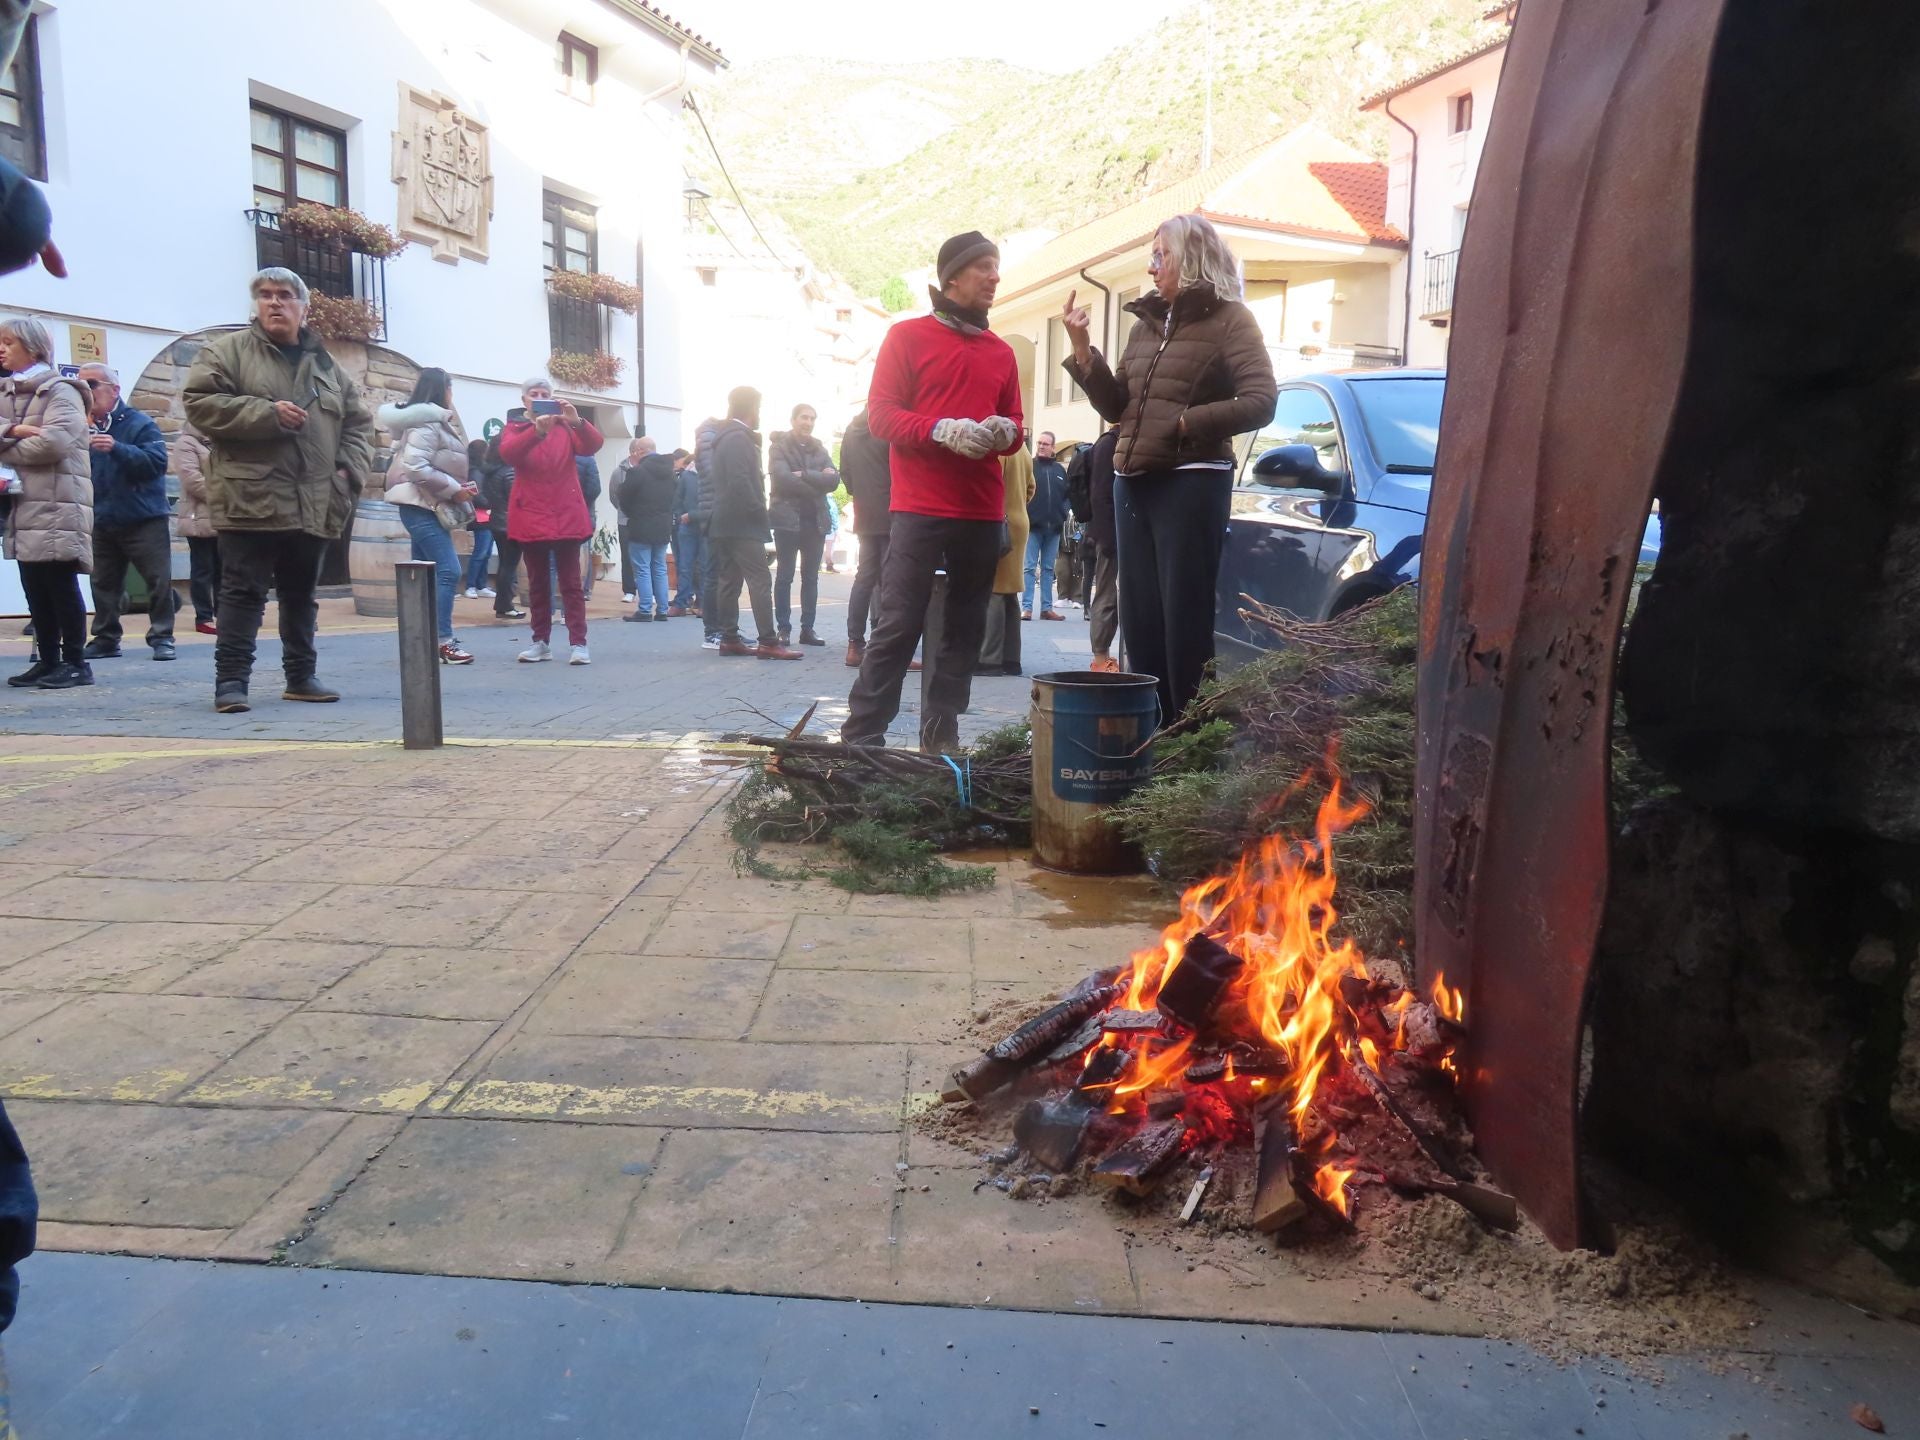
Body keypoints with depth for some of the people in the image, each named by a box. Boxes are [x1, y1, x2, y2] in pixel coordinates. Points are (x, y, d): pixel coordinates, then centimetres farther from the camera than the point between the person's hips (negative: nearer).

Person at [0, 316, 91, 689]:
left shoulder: (60, 392, -3)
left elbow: (55, 441, -17)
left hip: (58, 503, -7)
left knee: (61, 585, -5)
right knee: (34, 588, 8)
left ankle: (76, 662, -1)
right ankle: (48, 661, 14)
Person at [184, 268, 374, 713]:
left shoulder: (326, 365, 16)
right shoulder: (227, 351, 4)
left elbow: (358, 421, 18)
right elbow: (201, 404, -7)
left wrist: (350, 472, 3)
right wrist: (267, 413, -16)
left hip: (314, 505, 5)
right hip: (251, 500, -4)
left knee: (301, 595, 13)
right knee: (243, 593, -4)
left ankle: (301, 676, 22)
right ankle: (231, 680, 0)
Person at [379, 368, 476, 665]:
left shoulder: (434, 422, 17)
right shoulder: (428, 423, -14)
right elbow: (416, 467, -24)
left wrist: (460, 486, 7)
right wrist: (454, 489, -18)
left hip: (428, 507, 11)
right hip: (421, 507, -11)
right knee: (448, 571, -14)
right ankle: (443, 643, -14)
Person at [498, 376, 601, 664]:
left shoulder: (564, 426, 7)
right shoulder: (514, 427, 6)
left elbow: (593, 446, -10)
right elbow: (507, 453, -16)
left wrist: (577, 421, -29)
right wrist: (537, 430, -32)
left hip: (566, 515, -1)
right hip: (531, 515, 1)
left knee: (570, 581, -1)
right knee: (538, 582, 8)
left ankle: (579, 643, -5)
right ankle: (541, 642, 14)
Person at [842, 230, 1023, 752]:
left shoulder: (1002, 352, 17)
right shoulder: (908, 336, 3)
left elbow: (1013, 428, 21)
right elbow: (880, 414, -4)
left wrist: (1006, 433, -4)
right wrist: (942, 430, -19)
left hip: (983, 512, 5)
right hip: (920, 509, -5)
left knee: (965, 628, 5)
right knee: (899, 624, -9)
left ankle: (941, 736, 12)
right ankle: (861, 735, -4)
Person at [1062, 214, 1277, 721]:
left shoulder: (1228, 319, -1)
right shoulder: (1146, 323, 17)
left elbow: (1260, 402, -11)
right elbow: (1115, 406, 14)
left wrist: (1187, 422, -16)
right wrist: (1081, 348, 5)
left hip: (1191, 482, -7)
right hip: (1133, 482, 7)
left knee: (1185, 619, -3)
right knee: (1139, 619, 8)